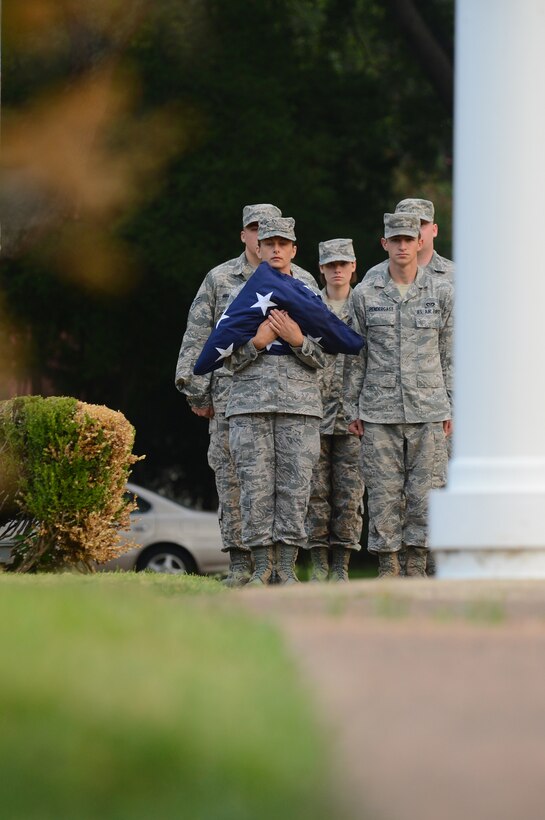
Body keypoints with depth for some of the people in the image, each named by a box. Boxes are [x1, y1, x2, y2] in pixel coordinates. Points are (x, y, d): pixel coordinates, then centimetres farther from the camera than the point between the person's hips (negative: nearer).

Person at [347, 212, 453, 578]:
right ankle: (387, 566, 6)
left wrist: (451, 407, 5)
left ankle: (418, 566, 5)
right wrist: (353, 408, 6)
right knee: (383, 492, 0)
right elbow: (356, 354, 9)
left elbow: (450, 354, 8)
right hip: (380, 410, 0)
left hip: (428, 409, 0)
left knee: (425, 489, -2)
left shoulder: (442, 292, 4)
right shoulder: (365, 294, 4)